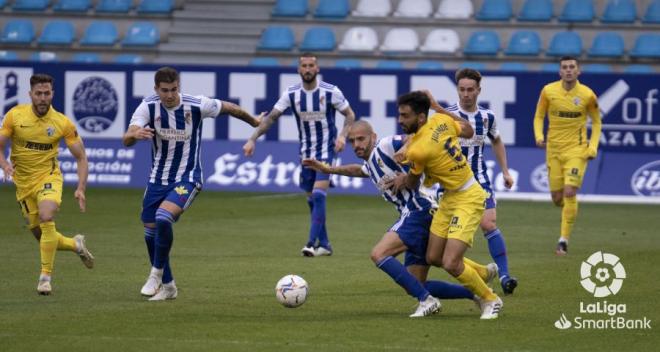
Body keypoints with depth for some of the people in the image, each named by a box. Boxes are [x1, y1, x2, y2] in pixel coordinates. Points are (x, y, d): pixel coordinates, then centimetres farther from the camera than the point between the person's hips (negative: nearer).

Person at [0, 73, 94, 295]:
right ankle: (76, 245, 38)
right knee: (40, 235, 6)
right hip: (23, 183, 3)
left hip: (48, 177, -3)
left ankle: (46, 276, -20)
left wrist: (81, 189, -14)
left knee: (46, 217, -30)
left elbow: (81, 157, -3)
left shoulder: (62, 123, -10)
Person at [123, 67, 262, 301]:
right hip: (158, 178, 4)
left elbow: (228, 108, 1)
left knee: (163, 218, -28)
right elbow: (126, 140, -24)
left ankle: (157, 274, -9)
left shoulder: (197, 106, -18)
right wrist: (135, 134, -49)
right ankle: (167, 286, 28)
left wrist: (254, 122, 18)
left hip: (187, 179, -4)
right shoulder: (148, 107, -14)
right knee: (151, 232, 9)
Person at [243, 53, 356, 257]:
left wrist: (342, 135, -19)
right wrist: (253, 139, -10)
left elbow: (350, 114, -1)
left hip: (326, 151, -4)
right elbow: (271, 117, 0)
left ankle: (312, 243, -21)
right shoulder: (291, 94, -3)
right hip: (306, 153, 4)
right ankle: (324, 245, 19)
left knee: (318, 195, -19)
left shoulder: (330, 92, -11)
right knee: (312, 200, 8)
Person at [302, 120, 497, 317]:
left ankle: (427, 300, -20)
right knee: (415, 286, 7)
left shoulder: (384, 147, -5)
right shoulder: (370, 164, 23)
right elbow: (358, 170, 47)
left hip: (419, 211, -10)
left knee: (378, 254, -20)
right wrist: (328, 169, 50)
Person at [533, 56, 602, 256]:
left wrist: (593, 147, -4)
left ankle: (564, 241, -10)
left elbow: (596, 121, 8)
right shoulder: (548, 91, -4)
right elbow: (539, 117, 8)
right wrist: (539, 137, -10)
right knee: (557, 197, 5)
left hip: (576, 149, -2)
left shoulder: (587, 95, -7)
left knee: (569, 192, -17)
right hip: (554, 149, 2)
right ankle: (569, 212, 43)